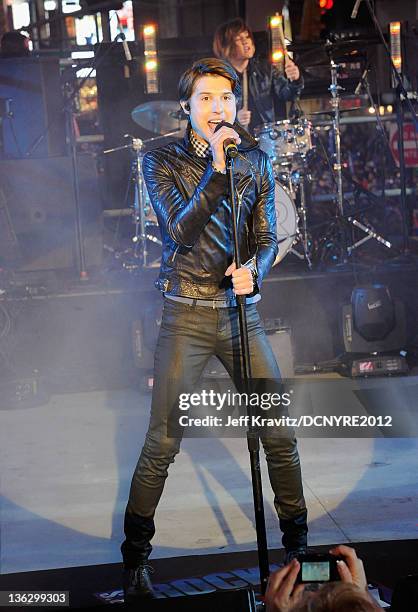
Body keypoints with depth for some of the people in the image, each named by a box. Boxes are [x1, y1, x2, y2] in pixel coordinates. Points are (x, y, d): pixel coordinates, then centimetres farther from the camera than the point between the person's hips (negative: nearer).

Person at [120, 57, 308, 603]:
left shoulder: (255, 160, 8)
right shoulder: (162, 161, -2)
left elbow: (267, 237, 8)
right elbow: (180, 230, -15)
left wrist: (253, 270, -14)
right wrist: (216, 166, -21)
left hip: (242, 312, 3)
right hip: (186, 316, -3)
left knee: (280, 433, 3)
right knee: (161, 444, -4)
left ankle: (297, 543, 21)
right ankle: (135, 557, 10)